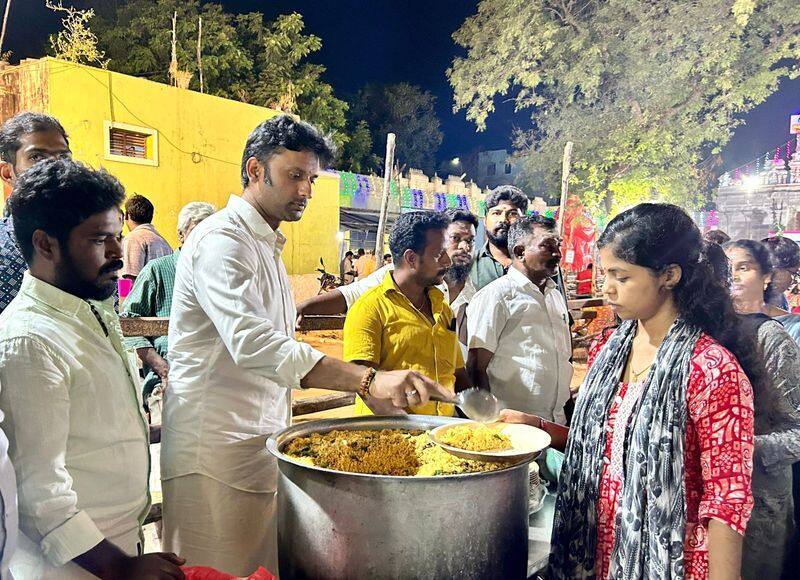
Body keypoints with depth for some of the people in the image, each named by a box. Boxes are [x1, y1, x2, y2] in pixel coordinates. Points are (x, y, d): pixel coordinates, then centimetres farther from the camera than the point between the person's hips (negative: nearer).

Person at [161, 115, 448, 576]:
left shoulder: (266, 245, 18)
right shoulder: (222, 240, -14)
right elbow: (253, 343, -30)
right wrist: (371, 380, -37)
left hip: (260, 446, 9)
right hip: (217, 455, -9)